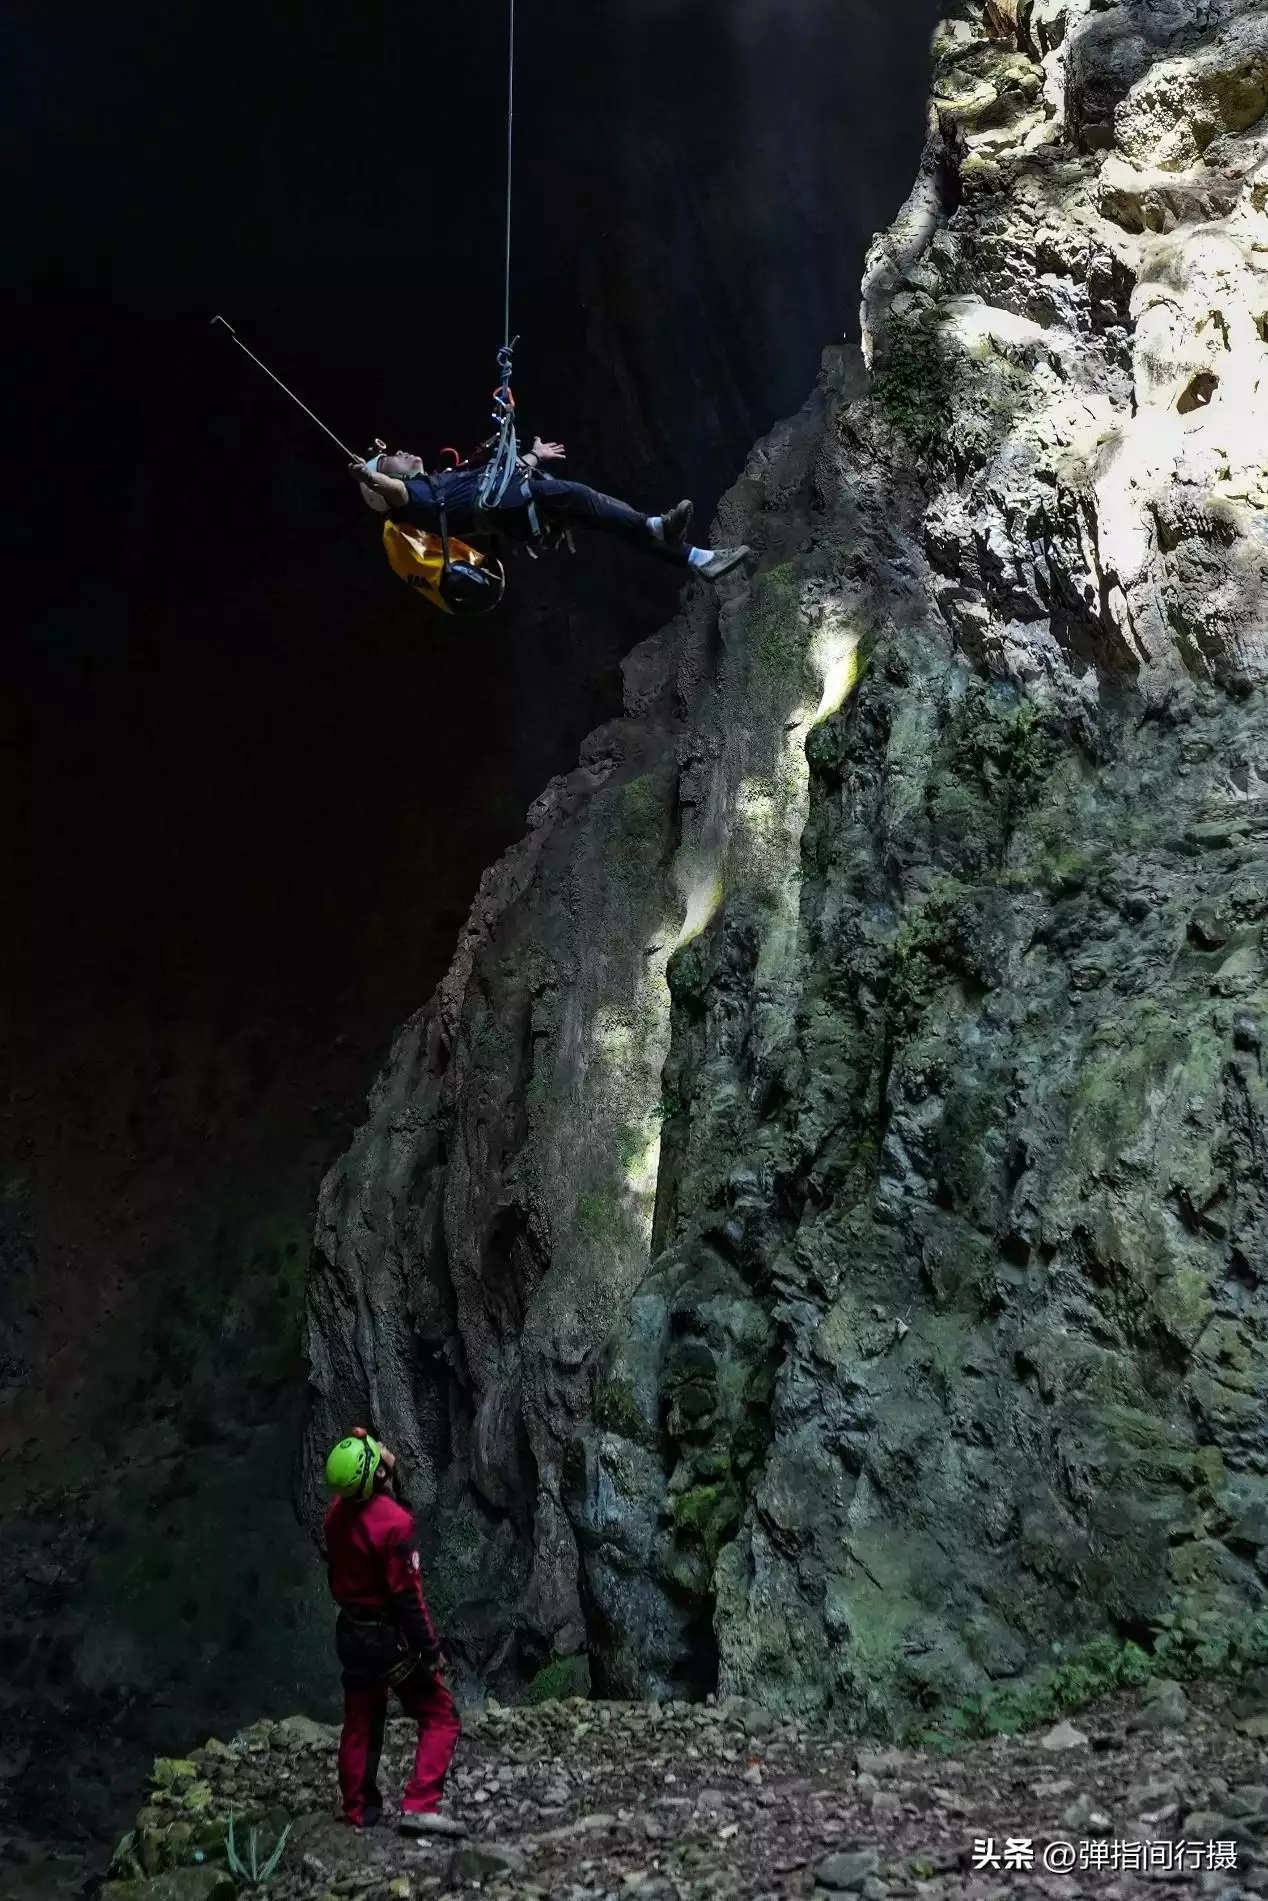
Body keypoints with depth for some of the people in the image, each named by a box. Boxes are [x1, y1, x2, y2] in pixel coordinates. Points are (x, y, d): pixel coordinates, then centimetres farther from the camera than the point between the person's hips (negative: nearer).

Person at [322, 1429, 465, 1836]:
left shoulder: (338, 1510, -6)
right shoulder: (393, 1521, -26)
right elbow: (408, 1595, -22)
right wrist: (430, 1651, -16)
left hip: (351, 1633, 7)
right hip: (391, 1638, -7)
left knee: (360, 1724, 18)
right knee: (440, 1719, 3)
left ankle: (359, 1811, 26)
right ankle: (419, 1806, -6)